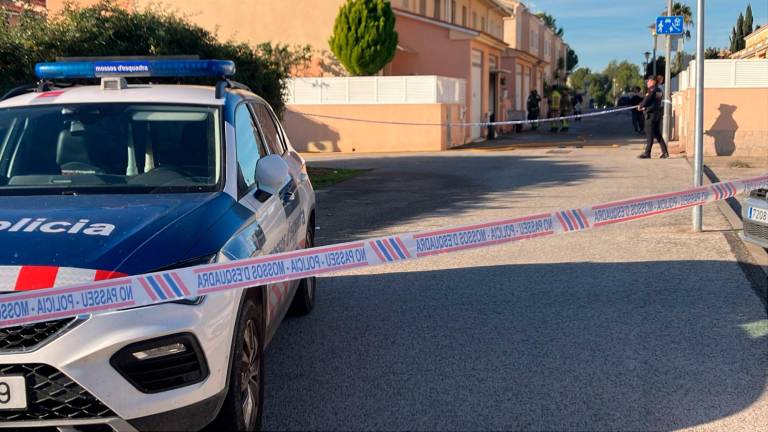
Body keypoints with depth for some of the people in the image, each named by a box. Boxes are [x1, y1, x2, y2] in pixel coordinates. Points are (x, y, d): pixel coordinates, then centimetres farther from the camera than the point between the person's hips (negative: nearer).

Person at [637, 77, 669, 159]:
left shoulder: (652, 90, -13)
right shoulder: (658, 90, 15)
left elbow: (646, 101, -14)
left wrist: (640, 106, 4)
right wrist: (644, 107, 18)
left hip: (651, 114, -9)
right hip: (658, 113, 9)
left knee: (649, 134, -4)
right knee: (657, 134, 13)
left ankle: (647, 153, -1)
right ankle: (665, 152, 11)